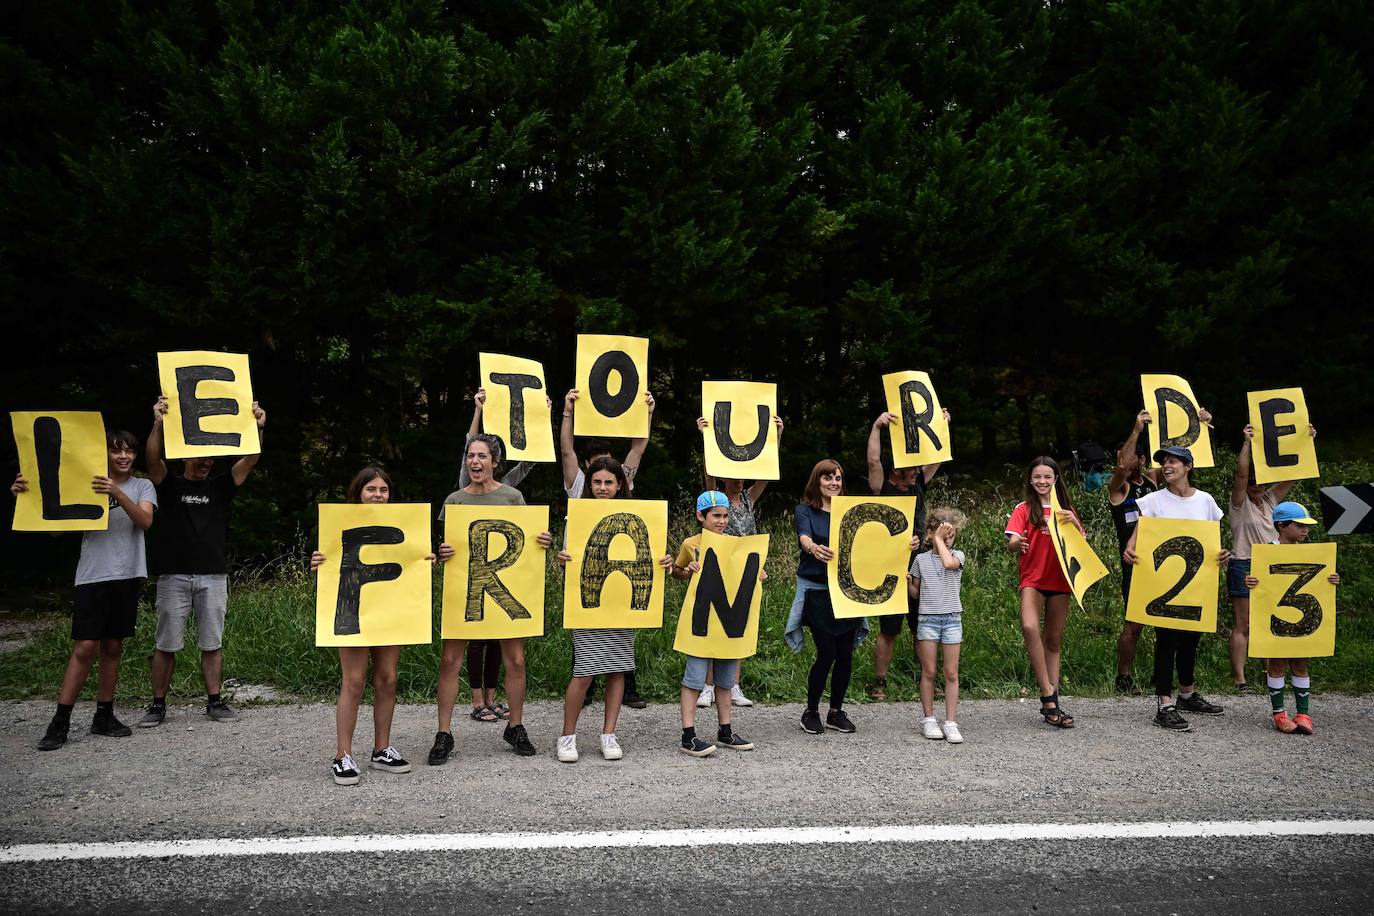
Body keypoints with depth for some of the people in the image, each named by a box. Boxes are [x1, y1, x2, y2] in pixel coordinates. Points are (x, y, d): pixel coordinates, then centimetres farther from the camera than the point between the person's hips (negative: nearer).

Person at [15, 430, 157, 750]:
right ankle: (60, 723, -2)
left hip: (127, 577, 2)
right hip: (92, 577, -2)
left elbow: (145, 521, -12)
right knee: (85, 648, -8)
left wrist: (117, 493, -27)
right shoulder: (88, 484, 6)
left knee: (112, 647, 9)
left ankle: (104, 716, 17)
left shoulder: (142, 486, 7)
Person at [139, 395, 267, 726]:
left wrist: (258, 427, -17)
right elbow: (153, 459, -12)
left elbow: (249, 460, -1)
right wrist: (158, 423, -29)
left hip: (214, 576, 2)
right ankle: (158, 705, 13)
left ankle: (214, 701, 15)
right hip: (174, 575, -2)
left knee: (212, 643, 7)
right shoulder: (169, 484, 7)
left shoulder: (221, 487, 12)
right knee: (167, 644, 3)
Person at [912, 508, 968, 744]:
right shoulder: (921, 559, 7)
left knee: (951, 673, 0)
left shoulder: (958, 555, 3)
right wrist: (906, 581, -7)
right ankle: (928, 719, 13)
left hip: (952, 618, -1)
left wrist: (940, 539, -12)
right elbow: (915, 592, 13)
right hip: (927, 618, 1)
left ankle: (951, 723, 4)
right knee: (929, 672, 3)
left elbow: (948, 563, -22)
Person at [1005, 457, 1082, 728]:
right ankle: (1049, 694, -21)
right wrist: (1017, 544, -34)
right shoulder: (1024, 509, 1)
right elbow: (1012, 543, -10)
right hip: (1032, 580, -3)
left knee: (1053, 640, 8)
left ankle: (1050, 704, 14)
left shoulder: (1065, 509, 11)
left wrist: (1074, 523, -12)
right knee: (1030, 628, -28)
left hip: (1059, 580, 3)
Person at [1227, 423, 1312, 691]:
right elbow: (1241, 474, -19)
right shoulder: (1239, 504, -4)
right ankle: (1239, 678, -5)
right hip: (1243, 567, -6)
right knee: (1243, 625, -6)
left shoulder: (1270, 501, 13)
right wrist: (1247, 443, -24)